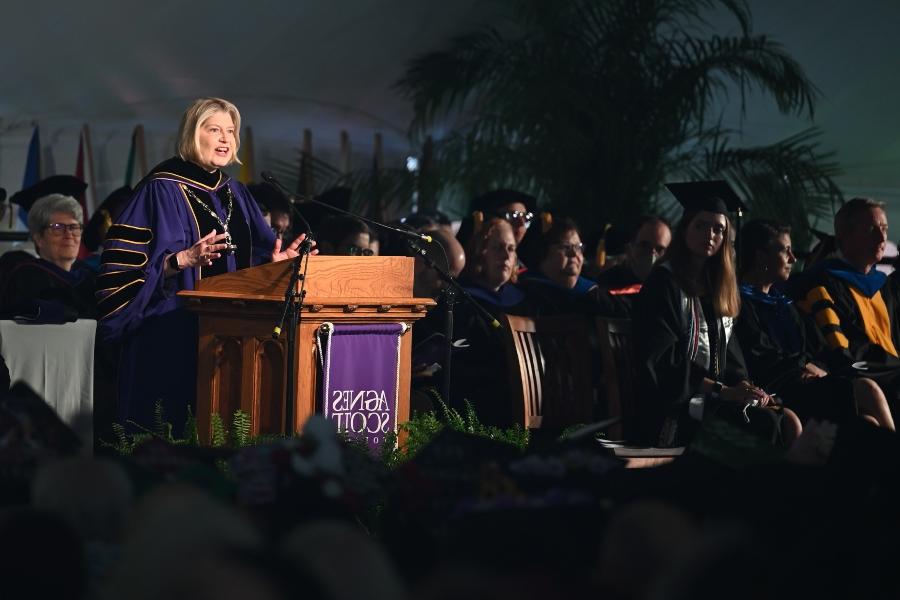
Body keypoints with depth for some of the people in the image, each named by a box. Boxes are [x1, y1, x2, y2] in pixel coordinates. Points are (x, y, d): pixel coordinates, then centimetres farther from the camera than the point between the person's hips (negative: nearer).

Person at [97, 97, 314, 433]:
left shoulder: (236, 195, 17)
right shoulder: (162, 189, -5)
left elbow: (255, 257, 18)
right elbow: (127, 259, -14)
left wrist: (274, 262, -4)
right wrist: (185, 259, -27)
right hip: (173, 339, -7)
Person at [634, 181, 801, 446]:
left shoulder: (717, 285, 19)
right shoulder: (664, 283, -5)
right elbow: (661, 360, -13)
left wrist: (743, 385, -4)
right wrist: (722, 390, -17)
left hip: (718, 393, 7)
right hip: (675, 404, -7)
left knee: (789, 421, -17)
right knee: (766, 424, -27)